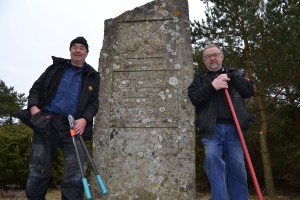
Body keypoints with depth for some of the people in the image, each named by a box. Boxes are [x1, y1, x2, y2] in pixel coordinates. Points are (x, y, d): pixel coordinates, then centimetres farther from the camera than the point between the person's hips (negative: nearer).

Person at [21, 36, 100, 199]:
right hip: (47, 121, 1)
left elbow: (94, 102, 7)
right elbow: (37, 87, 14)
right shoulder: (57, 67, 16)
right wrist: (33, 106, -6)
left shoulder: (92, 77, 15)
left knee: (76, 171, -8)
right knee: (38, 169, 3)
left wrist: (84, 119, -13)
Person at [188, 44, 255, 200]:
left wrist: (230, 78, -4)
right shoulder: (199, 78, 15)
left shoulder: (235, 74, 20)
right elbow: (193, 98, -1)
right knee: (212, 158, -21)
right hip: (211, 128, -1)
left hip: (233, 127, 2)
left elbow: (250, 90, 6)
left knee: (237, 166, 0)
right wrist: (211, 86, -14)